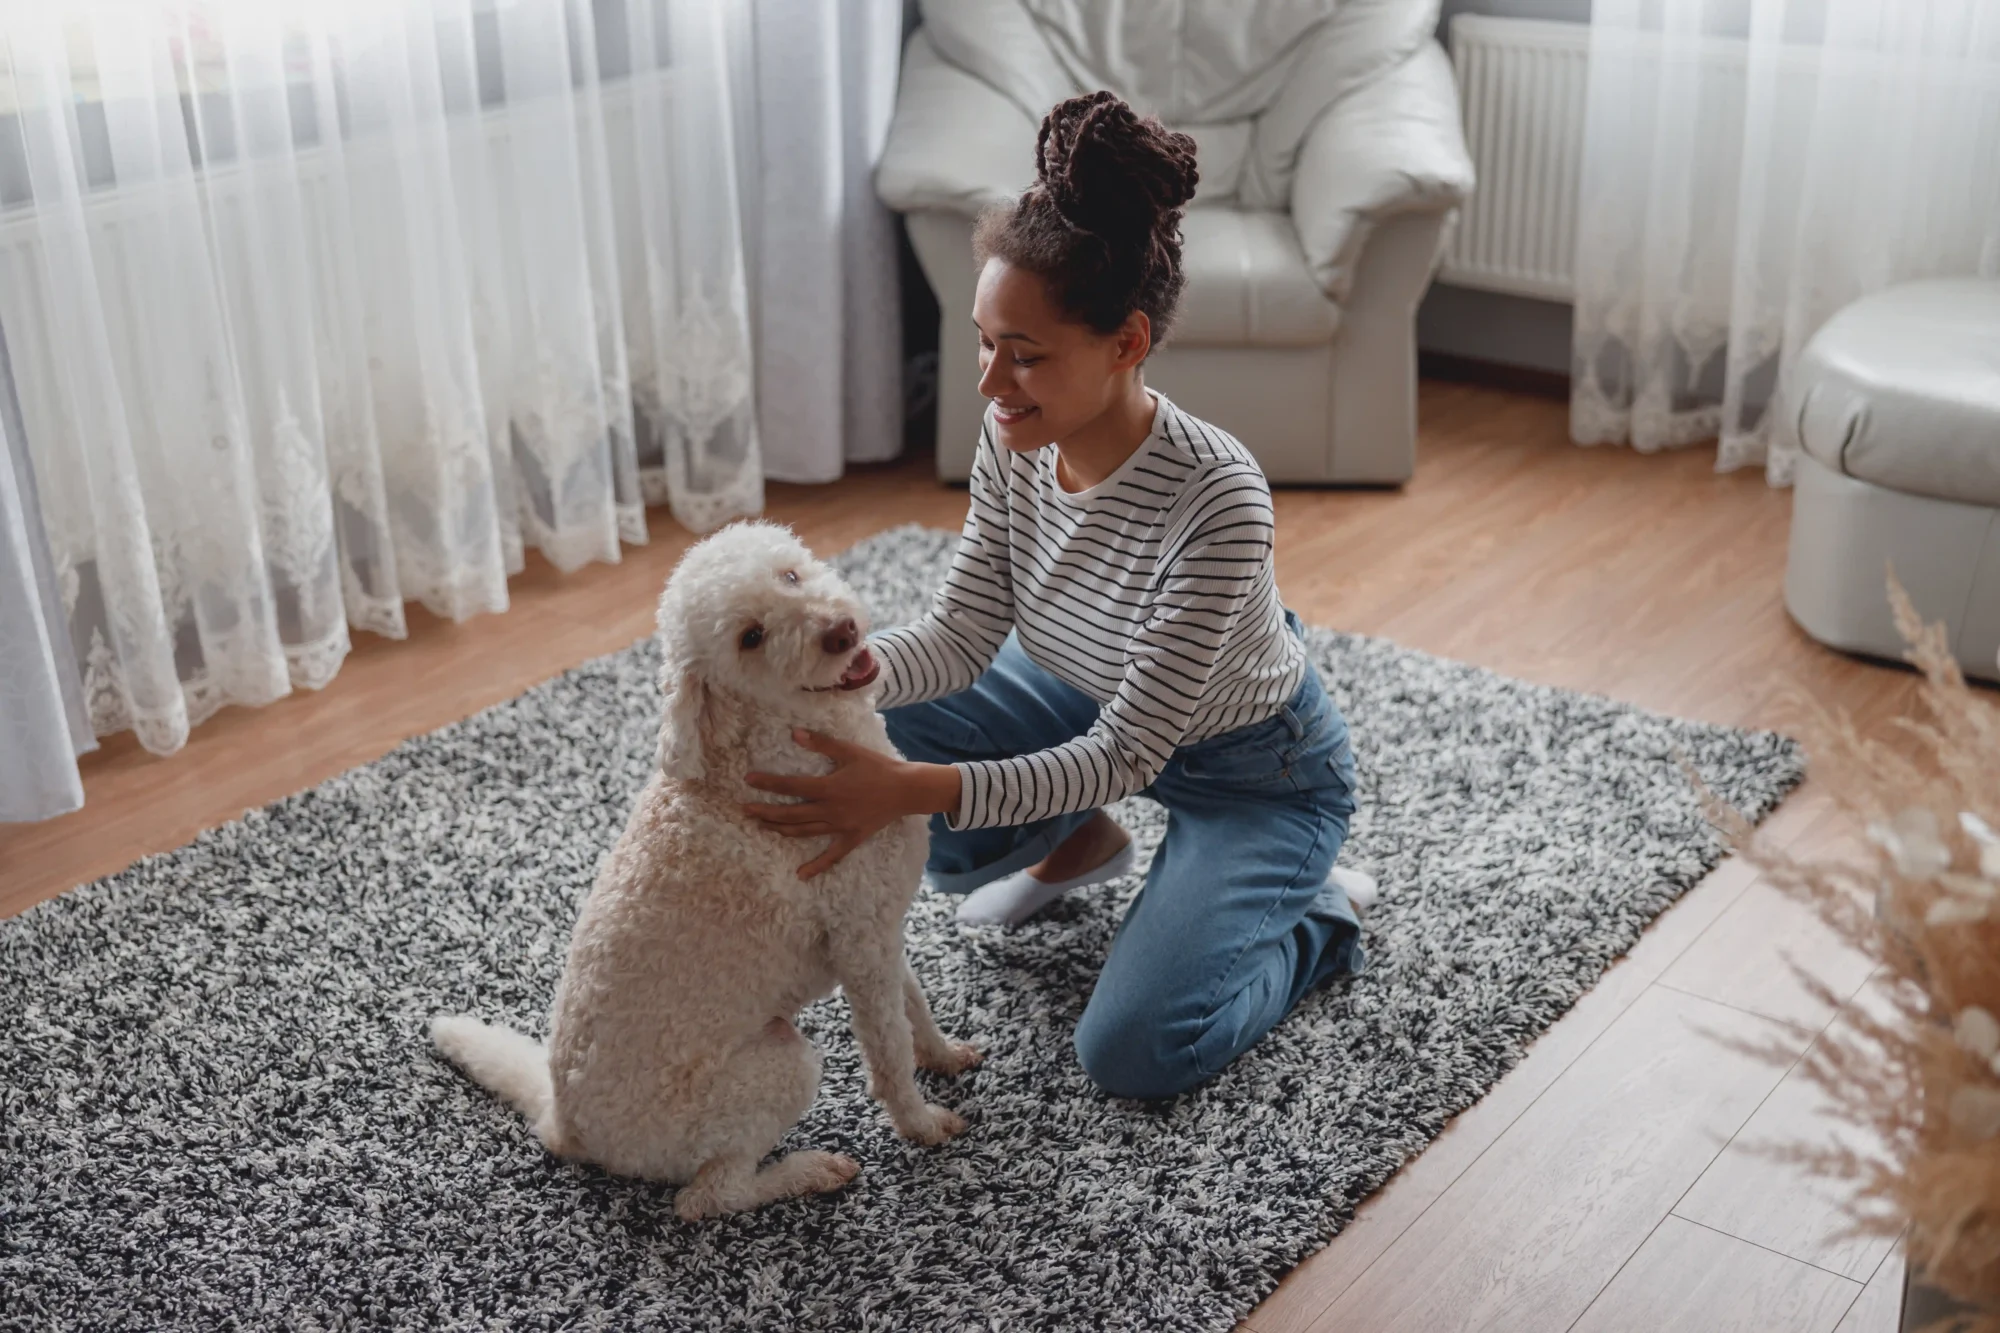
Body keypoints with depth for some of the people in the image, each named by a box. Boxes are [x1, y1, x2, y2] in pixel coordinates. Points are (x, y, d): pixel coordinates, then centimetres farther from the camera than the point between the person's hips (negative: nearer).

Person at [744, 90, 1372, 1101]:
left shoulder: (1214, 497, -39)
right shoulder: (1016, 442, -19)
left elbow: (1123, 761, -35)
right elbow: (960, 637, -12)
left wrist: (914, 790, -46)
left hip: (1258, 772, -6)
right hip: (1092, 702, 7)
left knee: (1133, 1053, -19)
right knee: (862, 735, -9)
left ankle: (1314, 924, 10)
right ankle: (1079, 847, 16)